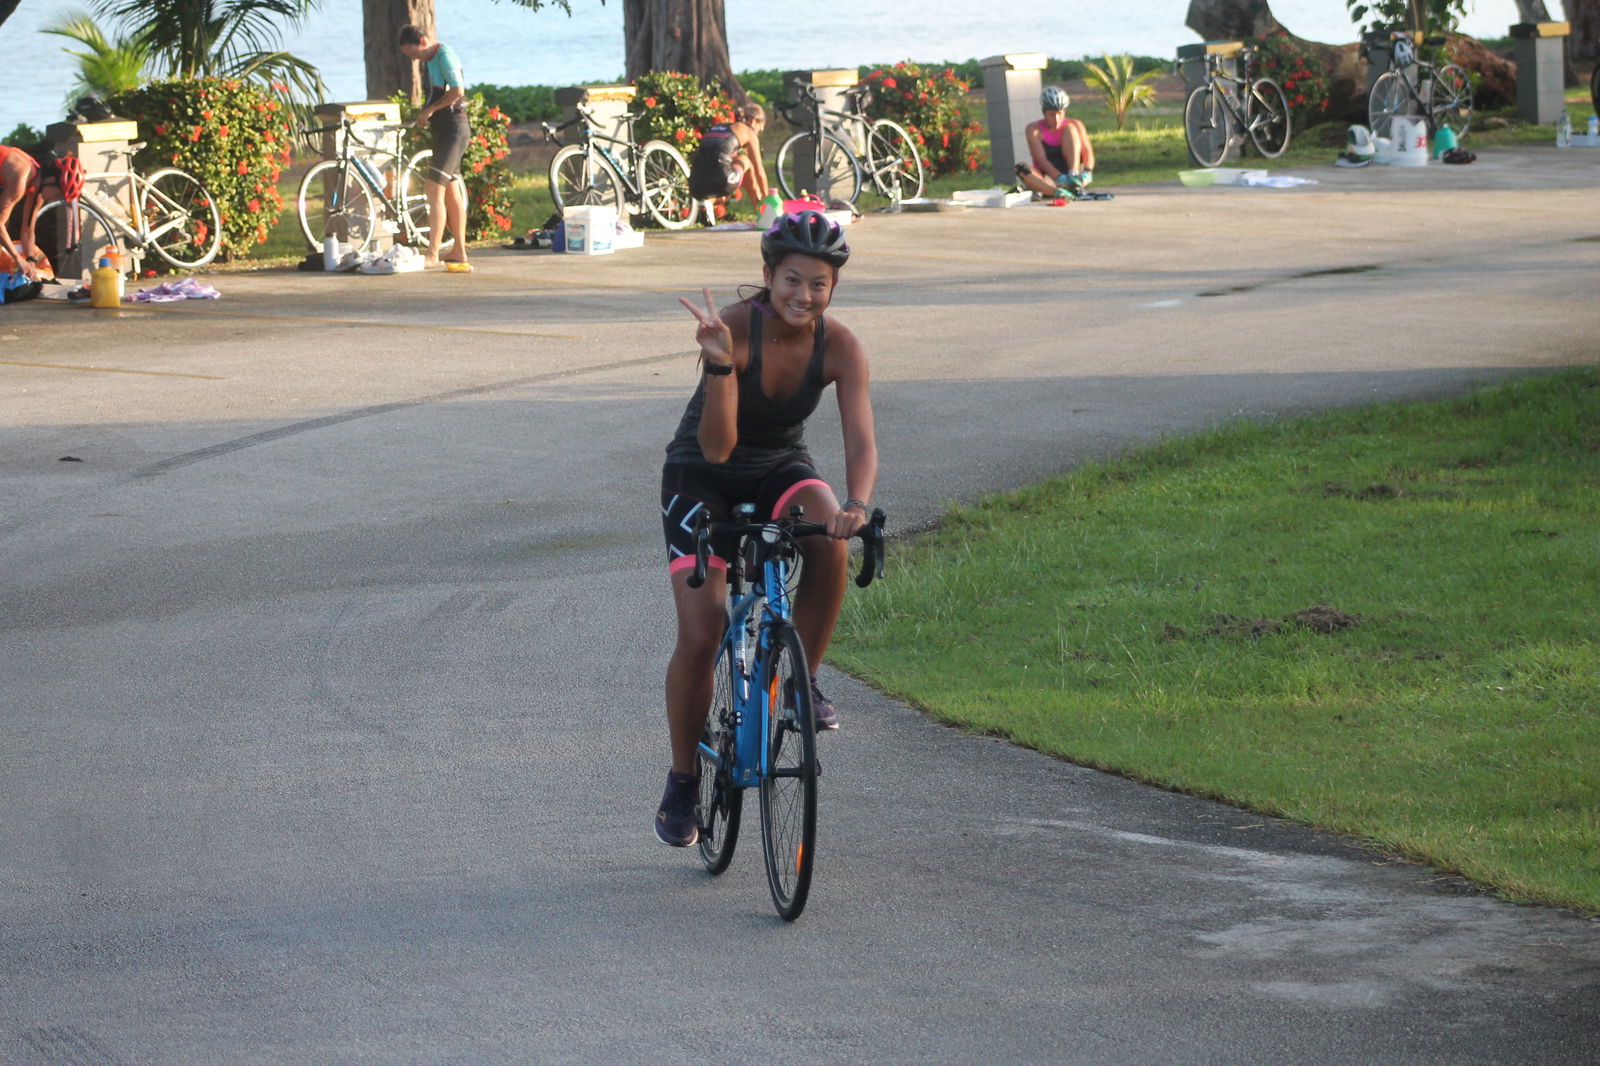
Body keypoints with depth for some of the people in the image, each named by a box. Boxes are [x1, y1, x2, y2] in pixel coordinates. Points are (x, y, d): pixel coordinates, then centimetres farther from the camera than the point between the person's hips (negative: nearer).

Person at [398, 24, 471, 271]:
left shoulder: (444, 55, -13)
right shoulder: (429, 60, 17)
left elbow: (457, 91, -22)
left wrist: (430, 109, -13)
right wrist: (424, 115, 5)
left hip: (453, 128, -11)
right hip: (442, 130, 11)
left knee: (434, 190, -15)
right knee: (452, 192, 13)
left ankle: (432, 254, -18)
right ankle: (459, 253, 19)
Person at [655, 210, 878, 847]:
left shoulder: (839, 347, -18)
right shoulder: (733, 328, -27)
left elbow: (861, 442, -26)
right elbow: (717, 446, -33)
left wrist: (856, 505, -46)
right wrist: (720, 364, -49)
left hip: (780, 471, 2)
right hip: (703, 477, -2)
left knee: (831, 544, -32)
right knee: (700, 632, -13)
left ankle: (800, 681, -10)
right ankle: (682, 783, 7)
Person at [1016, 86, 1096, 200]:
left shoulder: (1075, 125, 6)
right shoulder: (1034, 129, -1)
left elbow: (1087, 151, -6)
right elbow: (1041, 159, -15)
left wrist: (1087, 173, -28)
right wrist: (1059, 177, -32)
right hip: (1048, 180, -1)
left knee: (1070, 128, -11)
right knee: (1021, 169, -32)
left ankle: (1074, 177, -30)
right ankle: (1057, 192, -53)